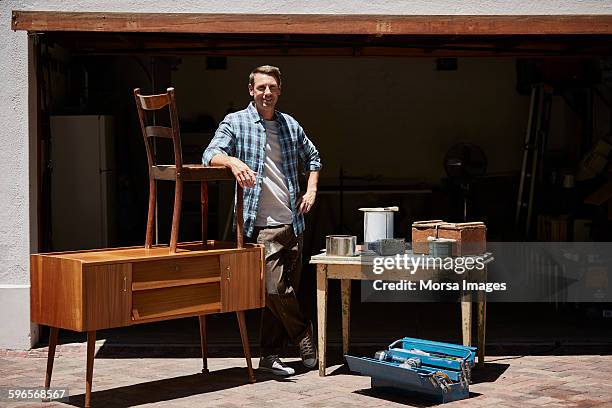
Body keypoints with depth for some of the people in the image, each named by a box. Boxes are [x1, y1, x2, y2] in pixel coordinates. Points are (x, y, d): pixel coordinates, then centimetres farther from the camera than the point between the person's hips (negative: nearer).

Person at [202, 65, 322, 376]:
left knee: (285, 291, 7)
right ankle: (306, 339, 10)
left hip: (292, 221, 5)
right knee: (276, 289, -13)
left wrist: (311, 190, 15)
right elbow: (211, 155, -15)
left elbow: (312, 158, 30)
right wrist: (233, 161, -36)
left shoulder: (290, 125, 14)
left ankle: (270, 356, 17)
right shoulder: (235, 123, 0)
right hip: (263, 224, -5)